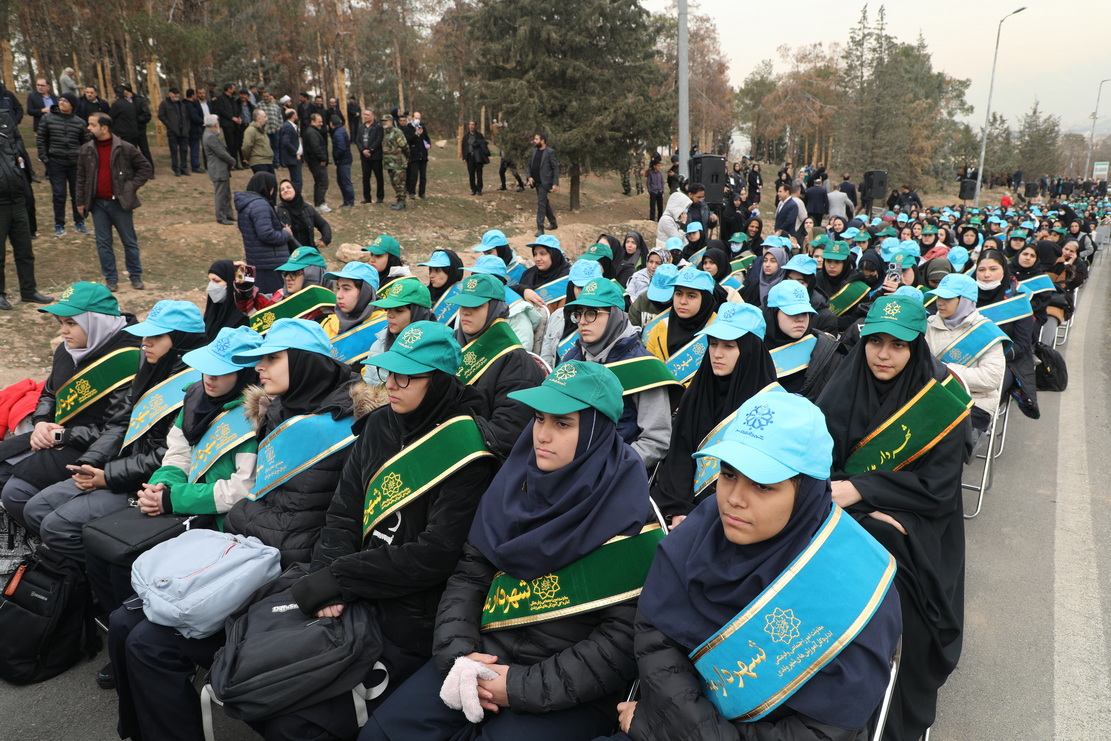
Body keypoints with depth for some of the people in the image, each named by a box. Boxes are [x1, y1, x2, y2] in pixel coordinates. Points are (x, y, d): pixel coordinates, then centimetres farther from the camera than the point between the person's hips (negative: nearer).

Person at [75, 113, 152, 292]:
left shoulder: (125, 148, -6)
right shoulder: (86, 150, 5)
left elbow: (145, 167, 2)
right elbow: (81, 177, 10)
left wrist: (132, 186, -7)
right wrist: (80, 202, 8)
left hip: (120, 202, -3)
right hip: (98, 204, 3)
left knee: (130, 241, 4)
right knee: (103, 243, 6)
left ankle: (136, 276, 16)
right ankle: (110, 278, 15)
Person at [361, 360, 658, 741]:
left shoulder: (628, 517, -14)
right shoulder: (515, 482, 2)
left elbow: (622, 640, -14)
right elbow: (470, 572, 6)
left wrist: (525, 688, -17)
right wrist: (457, 652, -9)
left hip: (567, 691, -4)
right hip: (486, 657, 5)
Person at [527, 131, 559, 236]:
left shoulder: (550, 152, -11)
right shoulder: (534, 151, 10)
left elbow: (556, 168, -11)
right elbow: (530, 165, 17)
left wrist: (555, 183, -16)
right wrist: (529, 176, 0)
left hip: (544, 182, -8)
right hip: (536, 182, 8)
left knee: (541, 204, -11)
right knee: (545, 203, 17)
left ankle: (540, 229, -9)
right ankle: (553, 223, 32)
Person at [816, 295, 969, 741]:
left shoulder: (942, 399, -8)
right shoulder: (844, 385, -1)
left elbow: (937, 488, -9)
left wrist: (859, 489, -19)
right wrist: (866, 510, -15)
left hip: (911, 526, -2)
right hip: (843, 515, 2)